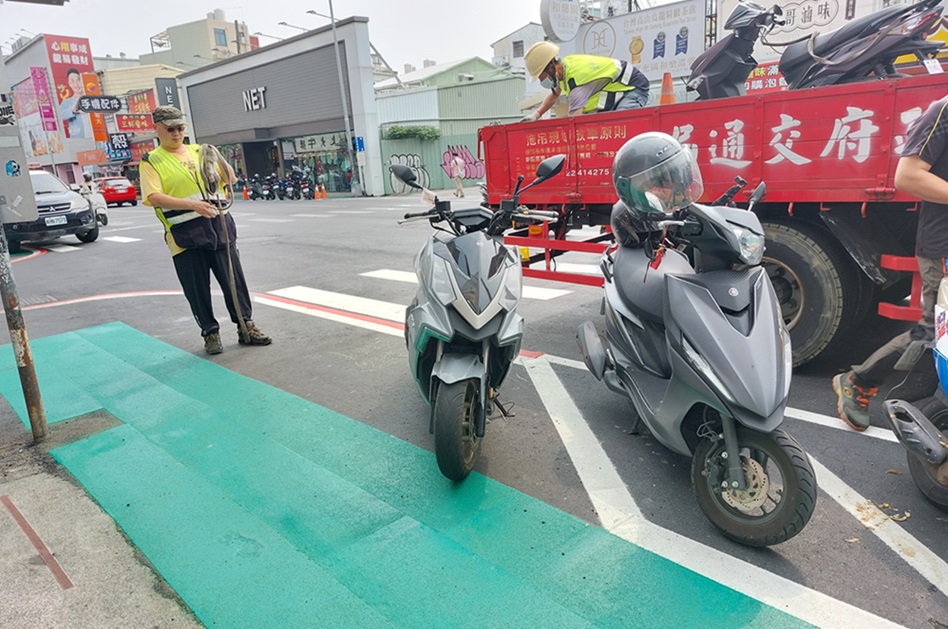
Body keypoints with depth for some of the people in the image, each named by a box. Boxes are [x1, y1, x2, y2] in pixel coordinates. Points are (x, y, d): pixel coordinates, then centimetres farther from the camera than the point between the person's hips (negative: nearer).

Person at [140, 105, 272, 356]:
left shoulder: (200, 151, 14)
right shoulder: (151, 162, 2)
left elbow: (230, 178, 13)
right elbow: (154, 197, -12)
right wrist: (193, 205, -25)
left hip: (219, 227, 3)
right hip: (185, 235, -3)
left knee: (234, 279, 6)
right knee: (197, 288, 3)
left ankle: (246, 327, 17)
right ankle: (210, 332, 18)